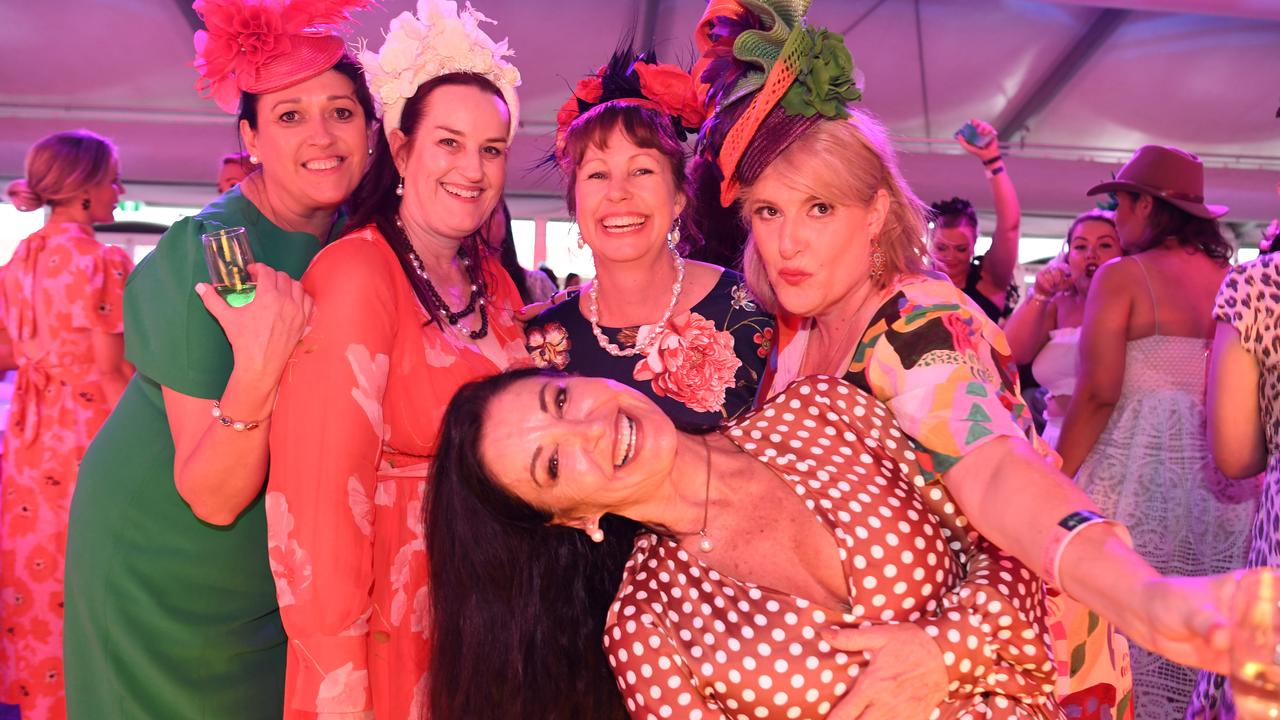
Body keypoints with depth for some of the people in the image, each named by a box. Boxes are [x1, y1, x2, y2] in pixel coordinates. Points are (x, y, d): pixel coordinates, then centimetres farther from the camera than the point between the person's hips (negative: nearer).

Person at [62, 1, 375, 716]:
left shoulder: (357, 235, -6)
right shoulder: (209, 251, -25)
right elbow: (211, 497, -26)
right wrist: (258, 367, -41)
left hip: (277, 554, 6)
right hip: (164, 559, -6)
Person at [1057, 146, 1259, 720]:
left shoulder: (1123, 276, -7)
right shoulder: (1231, 280, 10)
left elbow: (1098, 393, -15)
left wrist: (1056, 479, -9)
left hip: (1135, 468, -6)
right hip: (1218, 481, 6)